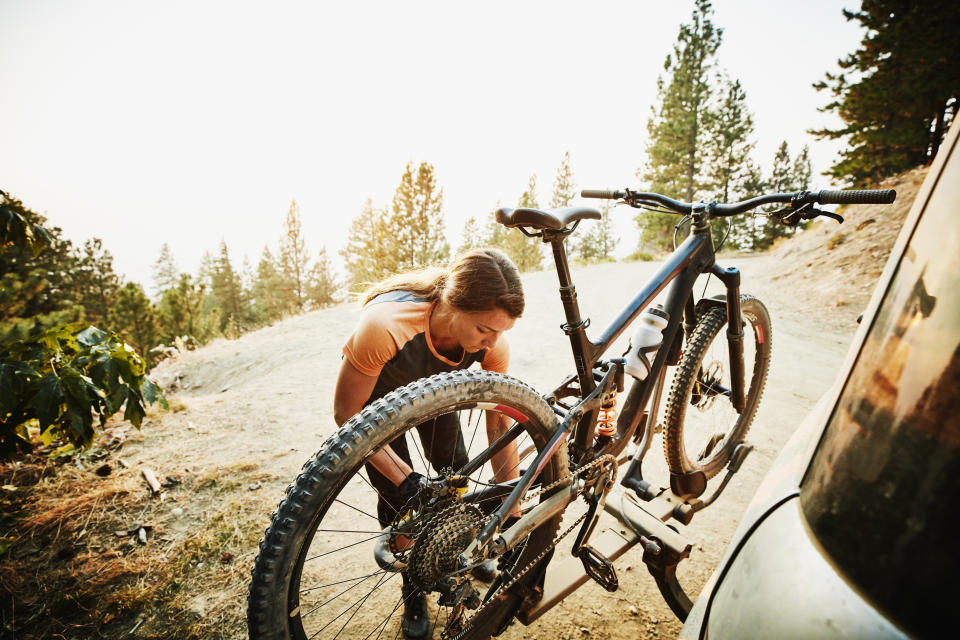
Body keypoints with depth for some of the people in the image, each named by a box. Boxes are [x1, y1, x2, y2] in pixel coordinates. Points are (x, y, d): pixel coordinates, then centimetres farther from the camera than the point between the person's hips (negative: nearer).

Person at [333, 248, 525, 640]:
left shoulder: (492, 342, -32)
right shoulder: (384, 325, -46)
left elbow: (500, 422, -21)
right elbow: (347, 414, -31)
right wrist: (404, 480, -35)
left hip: (433, 388, 3)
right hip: (378, 393, -3)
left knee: (456, 471, 5)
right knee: (395, 494, -5)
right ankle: (413, 591, 23)